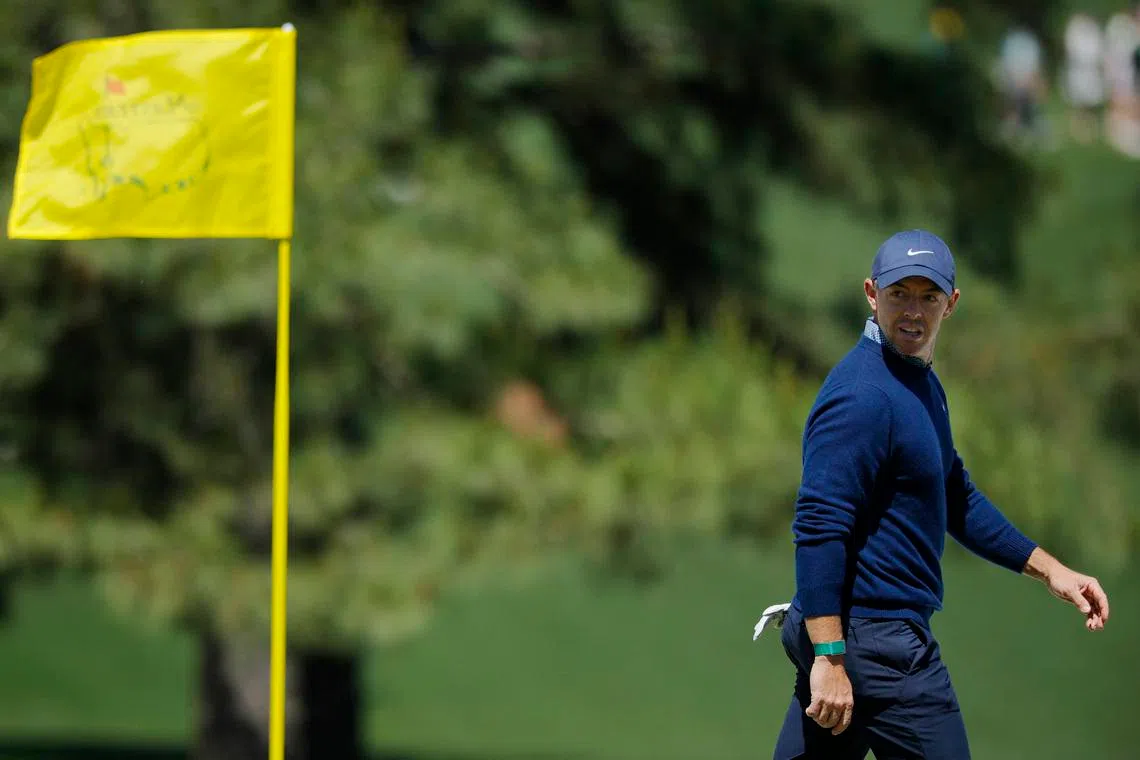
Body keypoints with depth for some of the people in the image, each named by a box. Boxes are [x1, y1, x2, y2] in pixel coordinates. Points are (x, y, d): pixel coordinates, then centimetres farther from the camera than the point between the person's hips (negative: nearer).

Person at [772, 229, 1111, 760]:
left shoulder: (922, 385, 16)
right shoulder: (863, 394, -17)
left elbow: (955, 501, 28)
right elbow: (818, 527, -23)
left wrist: (1049, 570, 24)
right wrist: (830, 658, -27)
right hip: (876, 643, -10)